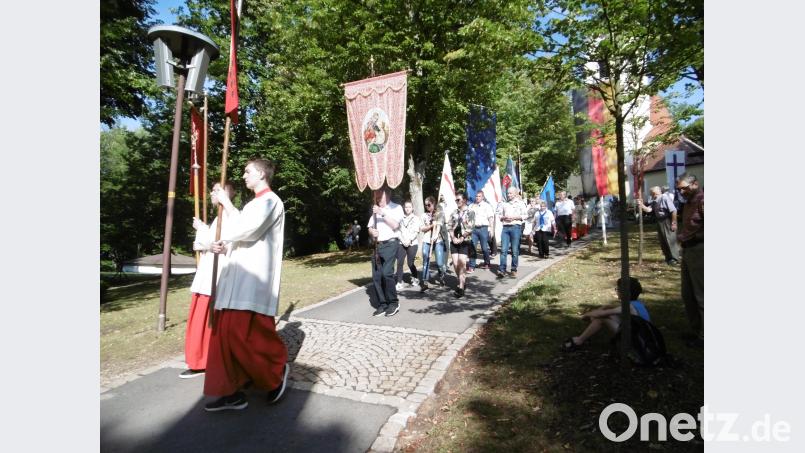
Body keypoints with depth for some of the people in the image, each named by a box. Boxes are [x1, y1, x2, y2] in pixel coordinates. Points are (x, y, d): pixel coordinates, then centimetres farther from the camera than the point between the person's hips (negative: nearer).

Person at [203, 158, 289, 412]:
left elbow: (245, 230, -18)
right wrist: (224, 247, 3)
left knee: (249, 336, -7)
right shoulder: (253, 204, 24)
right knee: (226, 334, 7)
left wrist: (226, 202, -7)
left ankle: (278, 370, 17)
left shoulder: (271, 201, -6)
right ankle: (232, 392, 15)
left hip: (254, 281, -9)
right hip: (238, 280, 10)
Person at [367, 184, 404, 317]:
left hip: (390, 244, -6)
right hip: (376, 245, 6)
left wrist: (382, 213, -14)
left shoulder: (396, 207, 2)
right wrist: (372, 232, -4)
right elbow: (369, 228, 19)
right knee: (376, 276, 1)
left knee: (387, 273, -18)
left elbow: (395, 225, -12)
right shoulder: (375, 210, 20)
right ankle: (382, 304, 10)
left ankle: (394, 303, -3)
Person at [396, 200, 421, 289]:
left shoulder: (416, 218, 5)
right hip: (402, 243, 2)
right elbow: (398, 230, 4)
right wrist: (403, 240, -10)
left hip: (412, 244, -2)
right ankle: (399, 283, -6)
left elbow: (416, 232, -3)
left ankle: (415, 278, 26)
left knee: (410, 263, -1)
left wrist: (409, 240, -15)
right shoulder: (401, 218, 10)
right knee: (399, 263, -9)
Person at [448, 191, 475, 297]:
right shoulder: (454, 213, 15)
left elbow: (469, 228, -9)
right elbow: (449, 227, 9)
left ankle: (461, 287, -11)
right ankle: (462, 281, 20)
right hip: (454, 241, 5)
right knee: (455, 263, 0)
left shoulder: (470, 212, 0)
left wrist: (461, 238, -12)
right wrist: (453, 238, -5)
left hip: (464, 241, -5)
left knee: (462, 262, -13)